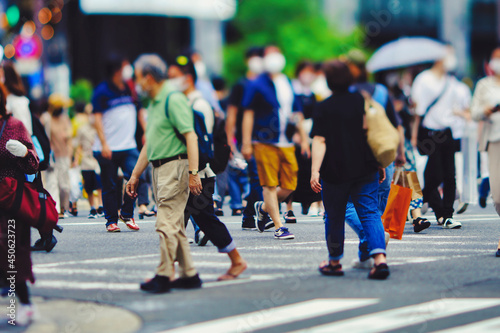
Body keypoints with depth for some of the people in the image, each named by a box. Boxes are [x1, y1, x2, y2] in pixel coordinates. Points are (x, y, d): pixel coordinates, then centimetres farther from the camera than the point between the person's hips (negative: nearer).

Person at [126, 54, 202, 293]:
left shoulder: (173, 100, -12)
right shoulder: (154, 103, 18)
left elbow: (191, 137, -18)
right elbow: (149, 144, 25)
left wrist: (193, 172, -24)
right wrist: (135, 175, 26)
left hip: (175, 166, -10)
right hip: (159, 168, 10)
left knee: (167, 224, -11)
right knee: (175, 225, 11)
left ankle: (164, 276, -10)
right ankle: (189, 274, 15)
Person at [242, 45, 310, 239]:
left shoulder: (288, 84, 16)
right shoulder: (257, 85, -1)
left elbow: (297, 113, 23)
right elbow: (248, 114, -2)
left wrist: (304, 139, 20)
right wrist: (246, 143, -7)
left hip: (286, 144, 5)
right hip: (265, 143, -5)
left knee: (289, 186, 2)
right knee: (270, 185, -5)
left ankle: (264, 208, 28)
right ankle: (278, 227, -3)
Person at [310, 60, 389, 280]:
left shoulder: (324, 108, -6)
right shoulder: (363, 101, 2)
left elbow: (319, 141, -14)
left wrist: (315, 170, -18)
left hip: (335, 171, -2)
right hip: (365, 170, 2)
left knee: (334, 217, 13)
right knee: (370, 213, -1)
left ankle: (334, 262, 25)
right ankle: (380, 258, -21)